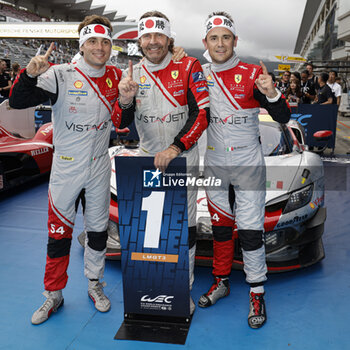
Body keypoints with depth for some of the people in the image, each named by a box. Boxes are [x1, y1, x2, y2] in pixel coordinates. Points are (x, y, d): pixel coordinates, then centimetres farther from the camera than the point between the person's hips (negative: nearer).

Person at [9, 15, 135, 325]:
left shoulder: (116, 77, 1)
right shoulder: (60, 75, -12)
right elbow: (18, 102, -20)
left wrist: (126, 100, -12)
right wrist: (30, 74, -39)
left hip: (99, 167, 3)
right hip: (66, 168, -3)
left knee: (98, 229, 14)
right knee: (59, 232, 6)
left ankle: (94, 285, 35)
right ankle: (53, 295, 25)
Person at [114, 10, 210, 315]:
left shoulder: (188, 67, -6)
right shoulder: (132, 75, 4)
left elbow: (202, 114, -13)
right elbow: (121, 125, 4)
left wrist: (175, 148, -22)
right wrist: (124, 100, -18)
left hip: (184, 158, -3)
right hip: (148, 159, 3)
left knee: (185, 226, 3)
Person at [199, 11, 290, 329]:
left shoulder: (252, 75, -8)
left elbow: (283, 118, -12)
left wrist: (272, 94, -32)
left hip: (247, 163, -3)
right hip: (213, 164, 4)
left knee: (250, 229, -2)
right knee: (220, 225, 14)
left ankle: (257, 293, 14)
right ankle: (221, 281, 31)